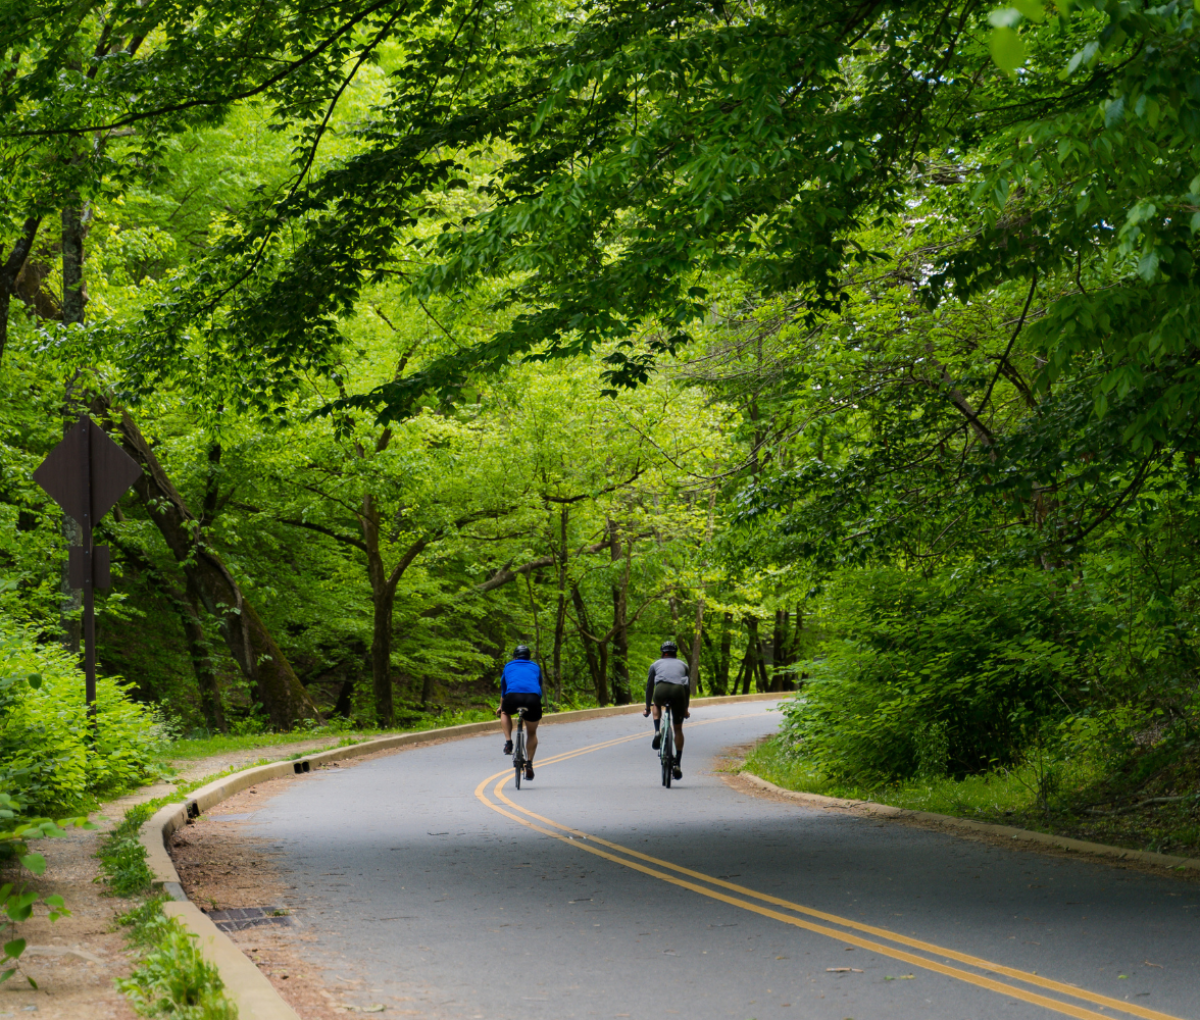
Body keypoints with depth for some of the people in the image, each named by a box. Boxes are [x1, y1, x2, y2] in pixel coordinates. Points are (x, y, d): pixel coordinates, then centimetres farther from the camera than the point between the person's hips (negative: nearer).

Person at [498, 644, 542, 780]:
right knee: (532, 733, 22)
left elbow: (503, 688, 40)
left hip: (513, 697, -1)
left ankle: (508, 742, 15)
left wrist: (501, 706, 55)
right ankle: (529, 764, 13)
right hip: (533, 698, 1)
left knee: (505, 713, 34)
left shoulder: (509, 666, 29)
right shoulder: (535, 667, 31)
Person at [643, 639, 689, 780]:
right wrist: (685, 709, 48)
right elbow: (688, 688, 38)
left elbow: (649, 686, 32)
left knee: (656, 704, 37)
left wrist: (647, 707, 42)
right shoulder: (683, 665, 33)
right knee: (678, 729, 15)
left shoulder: (656, 664, 30)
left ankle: (657, 732, 12)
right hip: (679, 692, 1)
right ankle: (677, 764, 8)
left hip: (661, 691, -1)